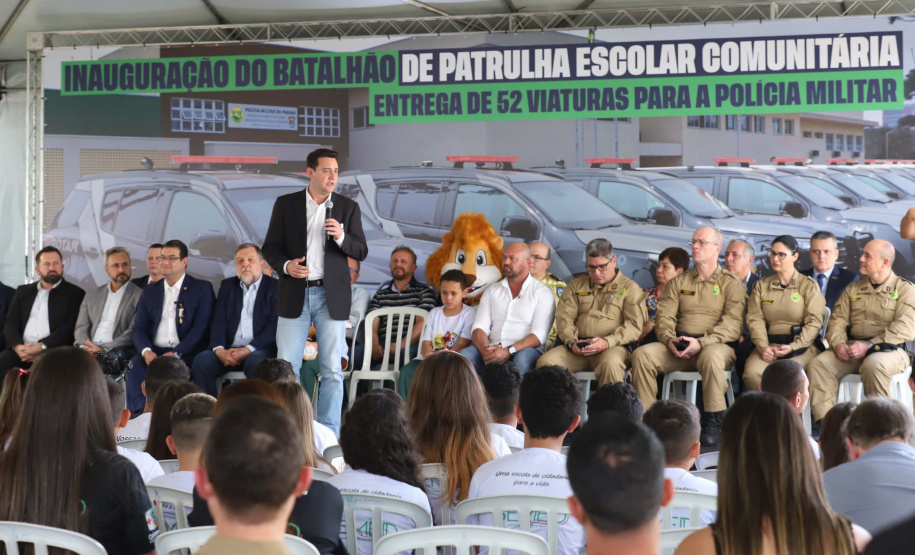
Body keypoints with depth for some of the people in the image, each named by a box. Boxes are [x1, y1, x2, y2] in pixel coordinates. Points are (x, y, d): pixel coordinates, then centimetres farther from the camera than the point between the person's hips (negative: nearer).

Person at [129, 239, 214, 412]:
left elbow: (201, 328, -3)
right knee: (135, 371, -30)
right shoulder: (150, 291, 22)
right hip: (154, 351, 3)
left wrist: (176, 353, -16)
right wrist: (146, 351, -9)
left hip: (185, 354, -3)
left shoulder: (202, 289, 8)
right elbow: (139, 328, 14)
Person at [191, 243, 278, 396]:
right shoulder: (227, 285, 20)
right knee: (201, 360, -24)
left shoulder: (274, 287, 6)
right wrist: (219, 349, -11)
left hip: (259, 350, -4)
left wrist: (247, 350, -17)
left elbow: (274, 326, -5)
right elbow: (218, 322, 9)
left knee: (256, 362, -37)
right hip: (229, 350, 4)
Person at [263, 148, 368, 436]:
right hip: (295, 295, 0)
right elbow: (270, 247, 5)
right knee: (286, 368, -1)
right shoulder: (285, 204, 4)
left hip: (332, 296, 0)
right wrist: (286, 265, -15)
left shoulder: (348, 207, 5)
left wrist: (341, 236, -16)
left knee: (332, 370, 0)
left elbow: (361, 251, 3)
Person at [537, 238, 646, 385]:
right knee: (545, 362, -25)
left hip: (614, 347, -3)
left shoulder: (630, 288, 12)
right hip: (577, 349, 3)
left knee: (611, 363, -40)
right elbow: (564, 317, 15)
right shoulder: (577, 285, 24)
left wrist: (608, 342, -16)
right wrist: (571, 342, -6)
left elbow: (635, 325, 0)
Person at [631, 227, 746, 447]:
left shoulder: (731, 283, 6)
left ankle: (714, 423, -31)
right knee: (642, 354, -22)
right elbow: (664, 316, 10)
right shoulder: (679, 282, 20)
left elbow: (733, 324, -7)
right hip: (678, 347, 4)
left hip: (716, 345, -4)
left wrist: (702, 342, -20)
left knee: (712, 355, -40)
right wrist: (669, 339, -13)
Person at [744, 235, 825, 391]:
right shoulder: (761, 286, 18)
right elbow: (755, 319, 7)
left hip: (800, 345, -3)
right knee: (752, 372, -29)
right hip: (768, 344, 3)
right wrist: (762, 346, -11)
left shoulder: (809, 285, 8)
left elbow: (814, 322, 0)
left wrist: (793, 347, -14)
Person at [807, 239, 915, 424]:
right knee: (818, 364, -22)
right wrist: (838, 344, -11)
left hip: (889, 349, -5)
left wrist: (869, 346, -20)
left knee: (874, 365, -39)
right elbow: (838, 320, 12)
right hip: (852, 347, 5)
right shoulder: (853, 289, 20)